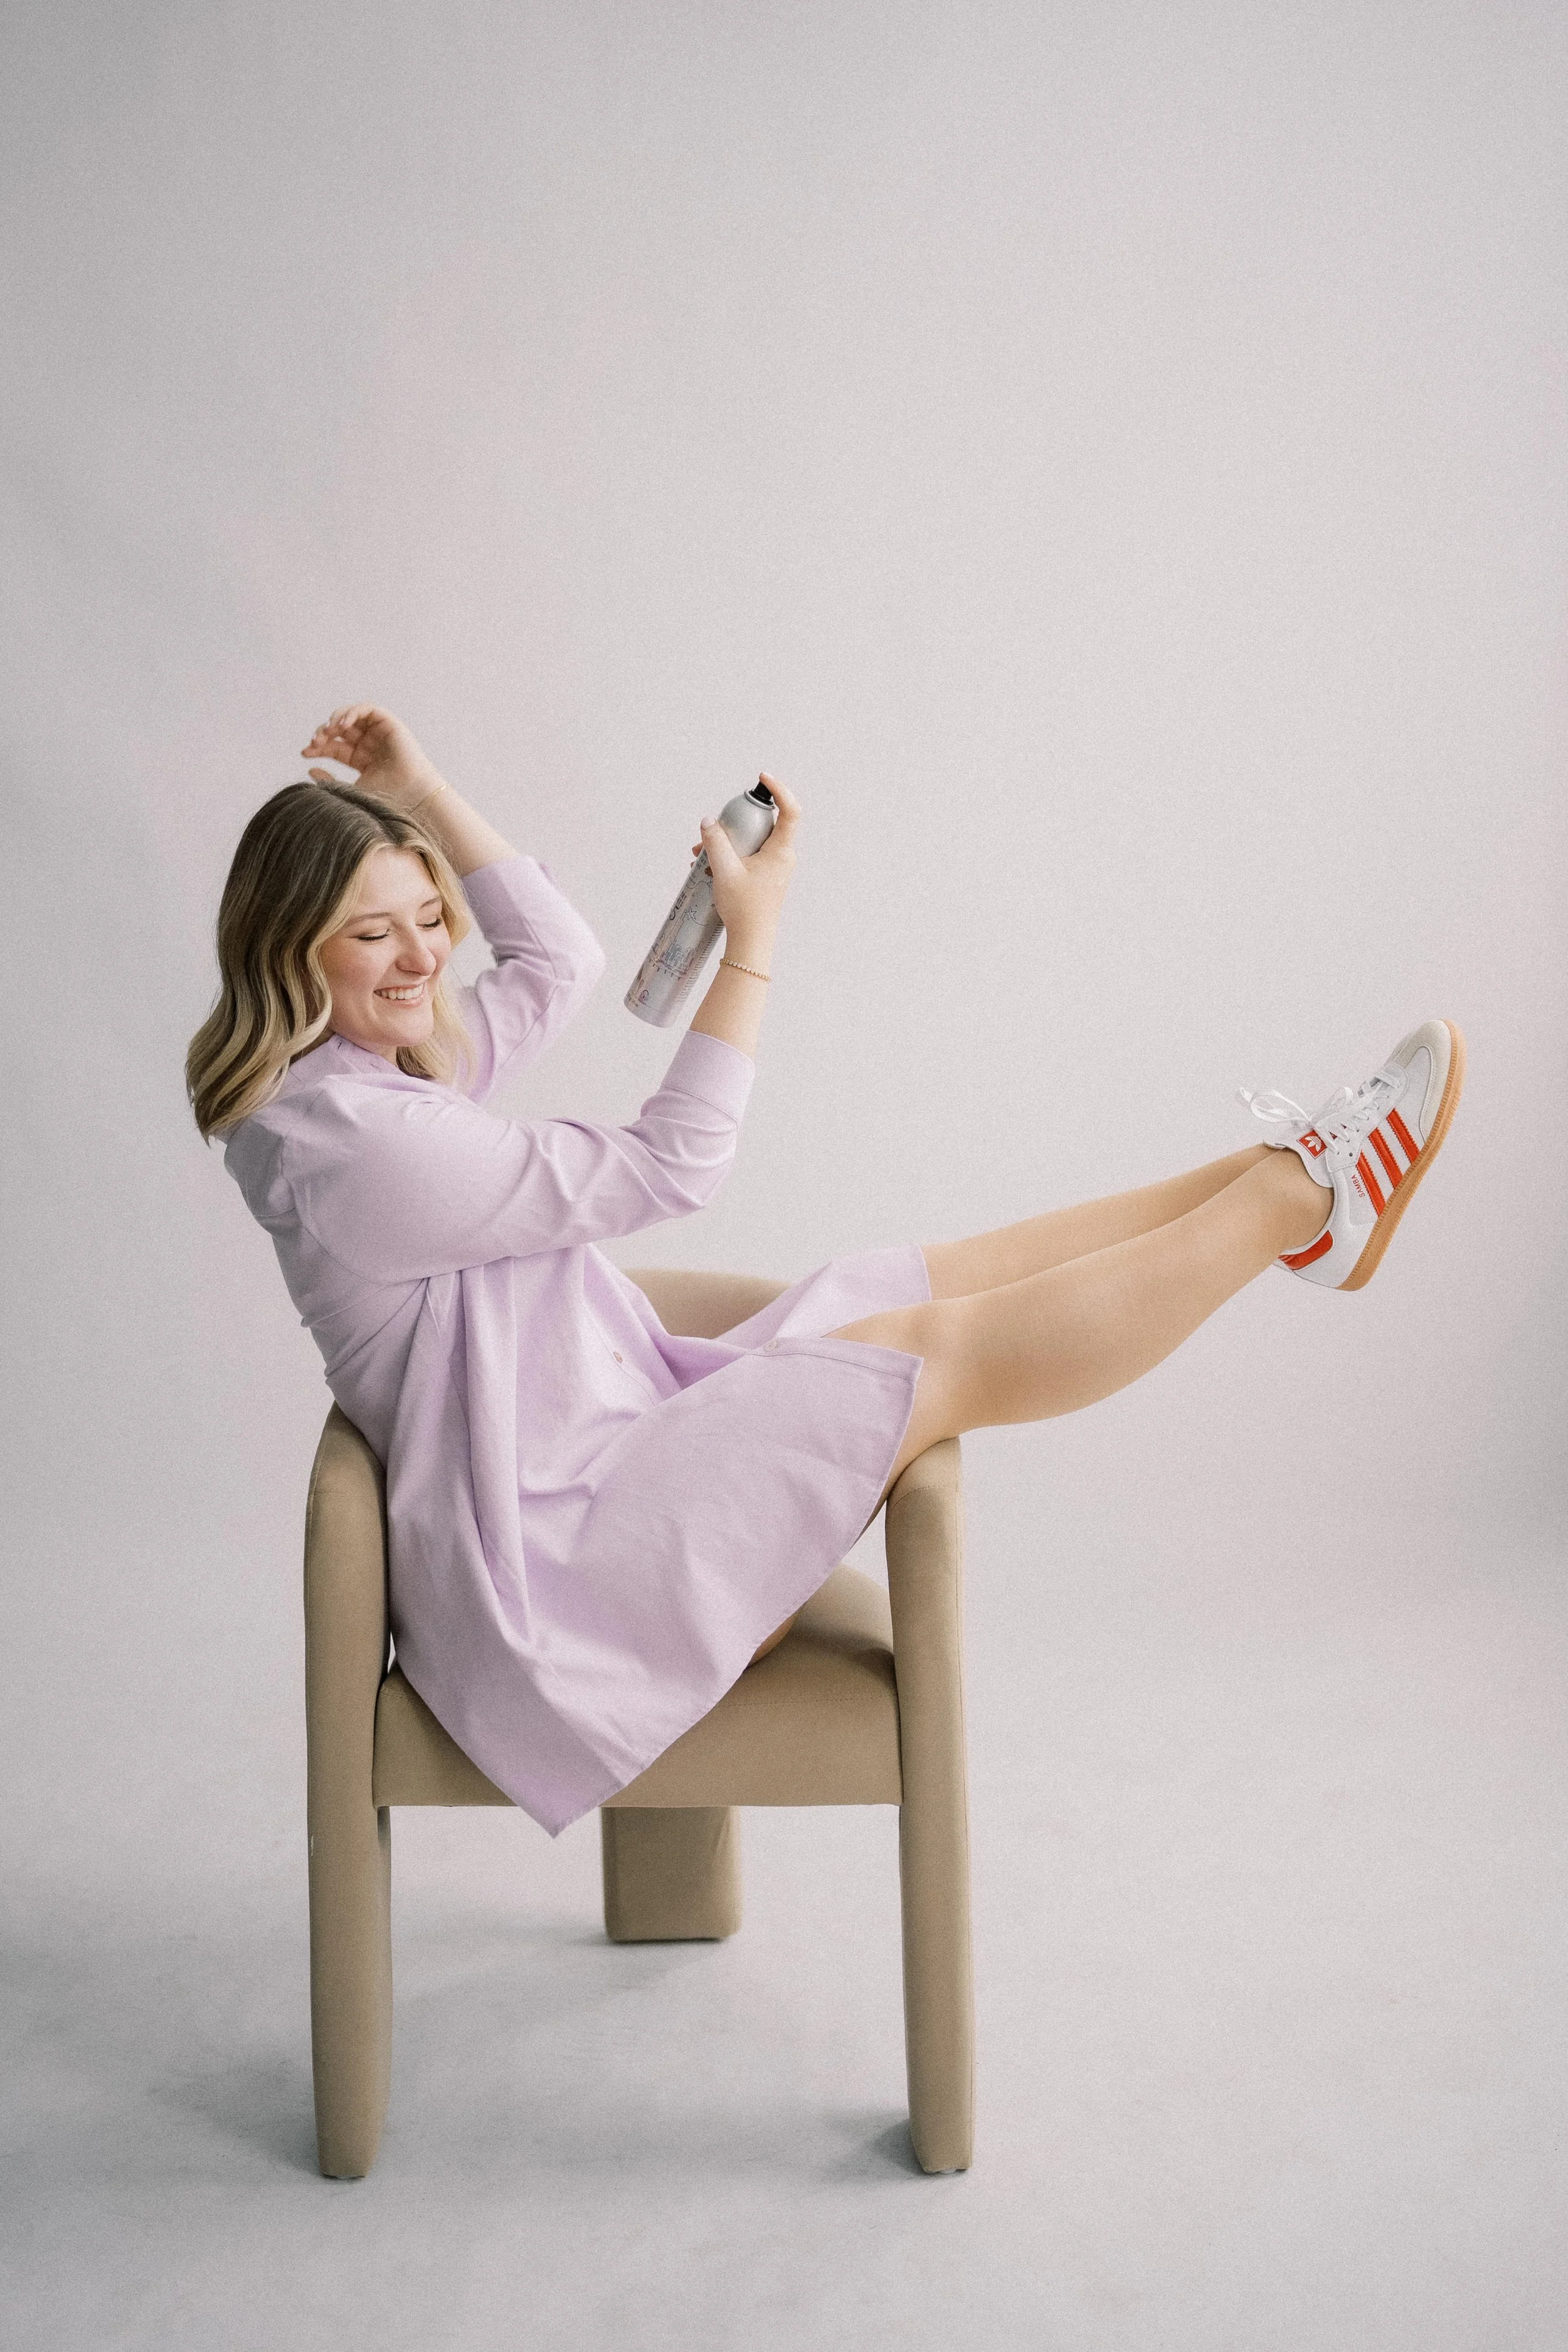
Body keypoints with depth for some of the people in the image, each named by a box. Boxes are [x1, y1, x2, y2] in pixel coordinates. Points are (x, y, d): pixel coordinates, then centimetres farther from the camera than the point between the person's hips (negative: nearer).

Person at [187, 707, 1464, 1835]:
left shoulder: (377, 1067, 9)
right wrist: (754, 933, -12)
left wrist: (426, 795, 13)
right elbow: (667, 1166, -16)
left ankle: (1281, 1186, 9)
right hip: (554, 1562, -10)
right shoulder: (351, 1140, -22)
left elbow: (558, 964, 22)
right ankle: (1301, 1193, -2)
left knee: (939, 1278, 5)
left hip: (622, 1456, 10)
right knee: (945, 1350, -13)